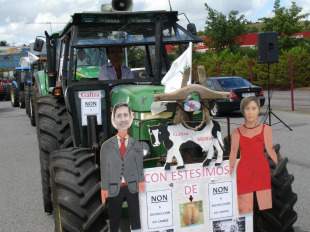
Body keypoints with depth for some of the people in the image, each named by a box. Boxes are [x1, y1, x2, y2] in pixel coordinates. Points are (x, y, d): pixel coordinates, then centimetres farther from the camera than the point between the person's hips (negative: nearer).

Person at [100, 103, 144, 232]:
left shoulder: (136, 145, 4)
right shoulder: (106, 146, 2)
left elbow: (139, 165, 4)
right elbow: (104, 168, 1)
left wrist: (141, 181, -5)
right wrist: (104, 188, -2)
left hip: (132, 187, 0)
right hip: (114, 188, 0)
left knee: (135, 220, 9)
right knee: (114, 221, 9)